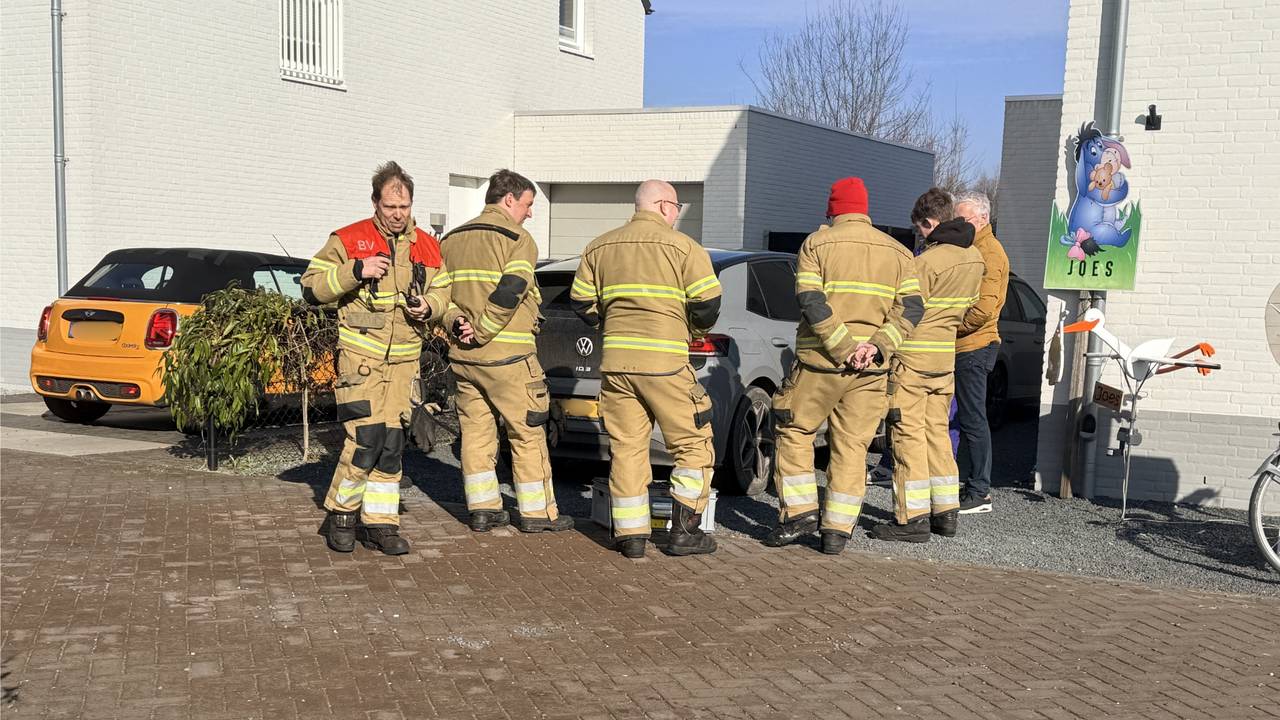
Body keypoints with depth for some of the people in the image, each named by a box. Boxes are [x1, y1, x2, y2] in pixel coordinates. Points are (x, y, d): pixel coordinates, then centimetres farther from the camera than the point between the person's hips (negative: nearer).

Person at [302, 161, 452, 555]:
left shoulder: (427, 247, 10)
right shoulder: (349, 241, -3)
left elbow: (443, 292, 19)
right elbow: (311, 286, -6)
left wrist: (428, 307, -4)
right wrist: (356, 271, -19)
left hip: (403, 359, 5)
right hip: (360, 356, -5)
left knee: (392, 444, 7)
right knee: (366, 438, -12)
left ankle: (380, 523, 15)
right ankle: (341, 514, 7)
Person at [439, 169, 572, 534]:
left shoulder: (452, 239, 15)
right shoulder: (517, 238, -7)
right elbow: (508, 293, -20)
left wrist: (456, 324, -2)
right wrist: (480, 333, -15)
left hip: (462, 355, 7)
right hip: (506, 354, -7)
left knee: (475, 431, 12)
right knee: (528, 433, 3)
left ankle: (482, 508, 16)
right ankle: (537, 513, 8)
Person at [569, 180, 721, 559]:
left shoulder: (599, 247, 13)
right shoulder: (683, 247, -2)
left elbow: (582, 304, 14)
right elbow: (707, 306, -7)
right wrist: (695, 327, 13)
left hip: (616, 360, 5)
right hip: (665, 363, -4)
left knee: (626, 448, 9)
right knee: (693, 445, 8)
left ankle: (631, 535, 9)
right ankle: (684, 531, 6)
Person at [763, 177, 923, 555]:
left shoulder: (816, 244, 0)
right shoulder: (898, 252, 10)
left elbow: (811, 301, -14)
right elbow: (911, 308, -2)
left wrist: (843, 347, -15)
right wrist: (876, 345, -11)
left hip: (820, 362, -3)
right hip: (871, 368, 3)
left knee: (794, 432, 14)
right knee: (852, 446, 8)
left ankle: (800, 512, 8)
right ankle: (837, 531, 8)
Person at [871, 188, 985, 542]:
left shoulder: (927, 261, -17)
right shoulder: (975, 258, 8)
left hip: (912, 357, -8)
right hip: (945, 357, 8)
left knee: (910, 434, -3)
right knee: (937, 431, 14)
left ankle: (913, 518, -2)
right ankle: (945, 512, 18)